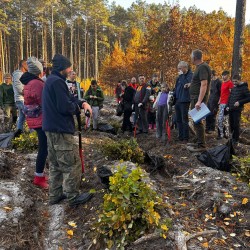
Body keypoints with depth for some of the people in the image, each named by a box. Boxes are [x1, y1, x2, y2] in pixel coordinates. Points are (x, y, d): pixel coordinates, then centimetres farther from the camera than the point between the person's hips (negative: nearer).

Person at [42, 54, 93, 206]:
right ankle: (73, 197, 7)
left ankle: (56, 195, 25)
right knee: (72, 164, -2)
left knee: (56, 164, 17)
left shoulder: (51, 80, 16)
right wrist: (78, 107, -3)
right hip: (60, 130, -11)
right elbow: (65, 106, -24)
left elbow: (68, 98, 16)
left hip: (52, 128, 11)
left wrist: (83, 103, -2)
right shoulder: (57, 81, -17)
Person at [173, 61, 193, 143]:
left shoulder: (190, 75, -7)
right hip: (177, 101, 8)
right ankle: (180, 137, 20)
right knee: (178, 120, 11)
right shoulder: (180, 77, 15)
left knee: (184, 120, -5)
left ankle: (185, 138, 2)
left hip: (184, 101, -8)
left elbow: (186, 84, -23)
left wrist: (182, 75, -16)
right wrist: (173, 96, 12)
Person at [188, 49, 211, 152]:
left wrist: (199, 101, -30)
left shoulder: (203, 67, -15)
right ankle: (198, 142, 27)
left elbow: (204, 85, -25)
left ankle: (201, 145, -2)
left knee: (197, 121, -8)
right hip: (195, 98, 10)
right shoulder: (199, 67, 15)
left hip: (198, 98, -10)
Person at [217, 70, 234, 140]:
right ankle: (226, 133, 18)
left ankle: (221, 134, -4)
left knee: (220, 119, -11)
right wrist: (219, 101, 18)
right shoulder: (223, 83, 17)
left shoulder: (230, 83, -9)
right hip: (222, 103, 9)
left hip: (225, 104, -9)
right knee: (225, 119, 11)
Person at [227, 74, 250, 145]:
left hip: (237, 109, -6)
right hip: (231, 109, 6)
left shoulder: (244, 88, -6)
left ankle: (236, 140, 4)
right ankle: (232, 137, 20)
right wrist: (228, 106, 9)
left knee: (236, 124, -4)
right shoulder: (233, 88, 14)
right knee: (231, 124, 8)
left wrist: (240, 102, -18)